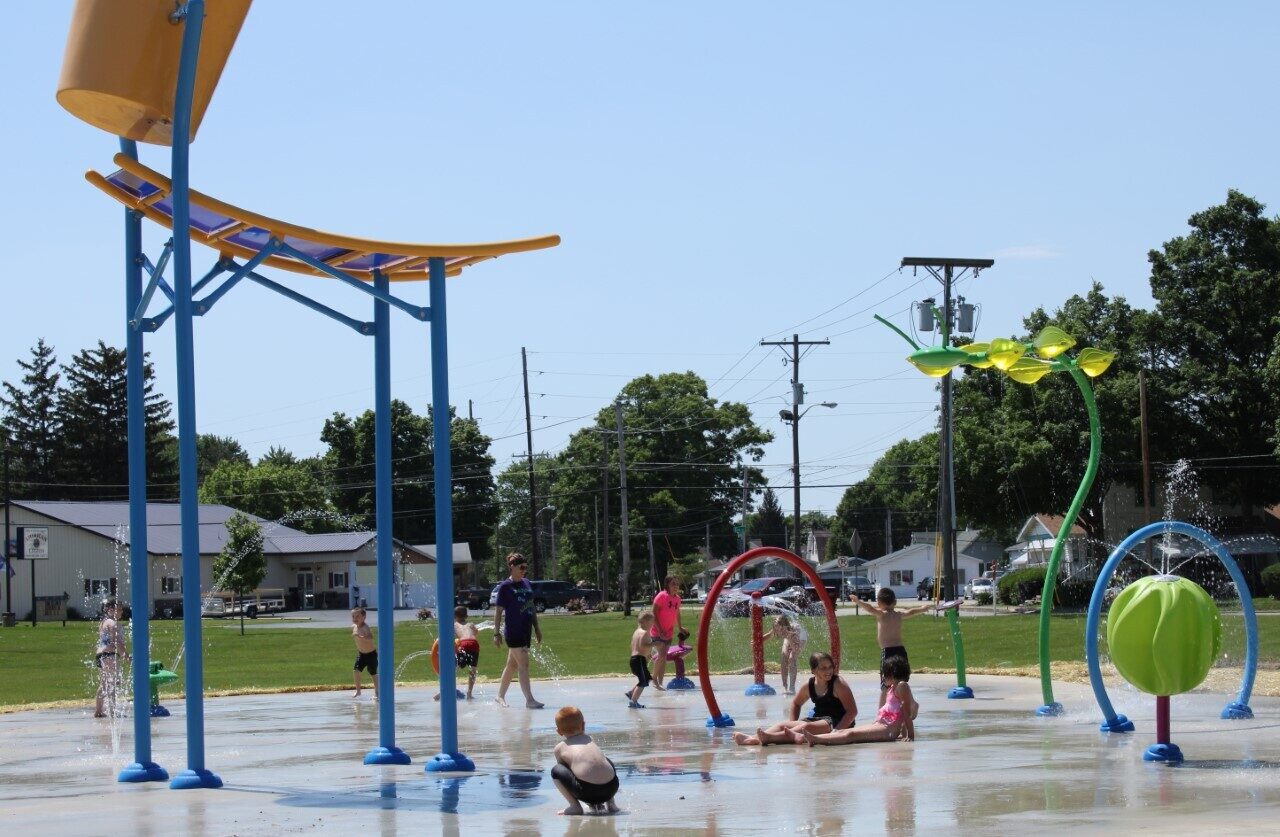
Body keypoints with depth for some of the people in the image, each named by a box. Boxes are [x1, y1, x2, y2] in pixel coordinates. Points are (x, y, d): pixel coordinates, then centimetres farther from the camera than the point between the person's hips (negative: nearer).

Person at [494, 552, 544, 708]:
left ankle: (500, 696, 25)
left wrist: (537, 628, 17)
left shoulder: (526, 583, 12)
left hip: (526, 631, 7)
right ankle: (529, 700, -13)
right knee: (523, 664, -11)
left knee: (512, 665, 14)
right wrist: (496, 633, -10)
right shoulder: (505, 586, -7)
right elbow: (498, 611, -6)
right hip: (513, 631, -7)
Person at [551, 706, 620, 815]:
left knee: (555, 771, 13)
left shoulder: (560, 748, 15)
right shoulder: (590, 739, 26)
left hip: (586, 792, -5)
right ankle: (610, 803, 28)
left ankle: (575, 806, 4)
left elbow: (565, 771, 28)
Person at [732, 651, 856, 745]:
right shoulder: (810, 685, 7)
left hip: (836, 722, -7)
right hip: (818, 720, 7)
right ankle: (752, 738, -36)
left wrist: (836, 731, -24)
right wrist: (794, 725, 11)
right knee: (783, 724, -12)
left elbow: (852, 711, -14)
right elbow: (796, 704, 25)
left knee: (806, 726, -34)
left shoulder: (838, 684, -10)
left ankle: (768, 737, -53)